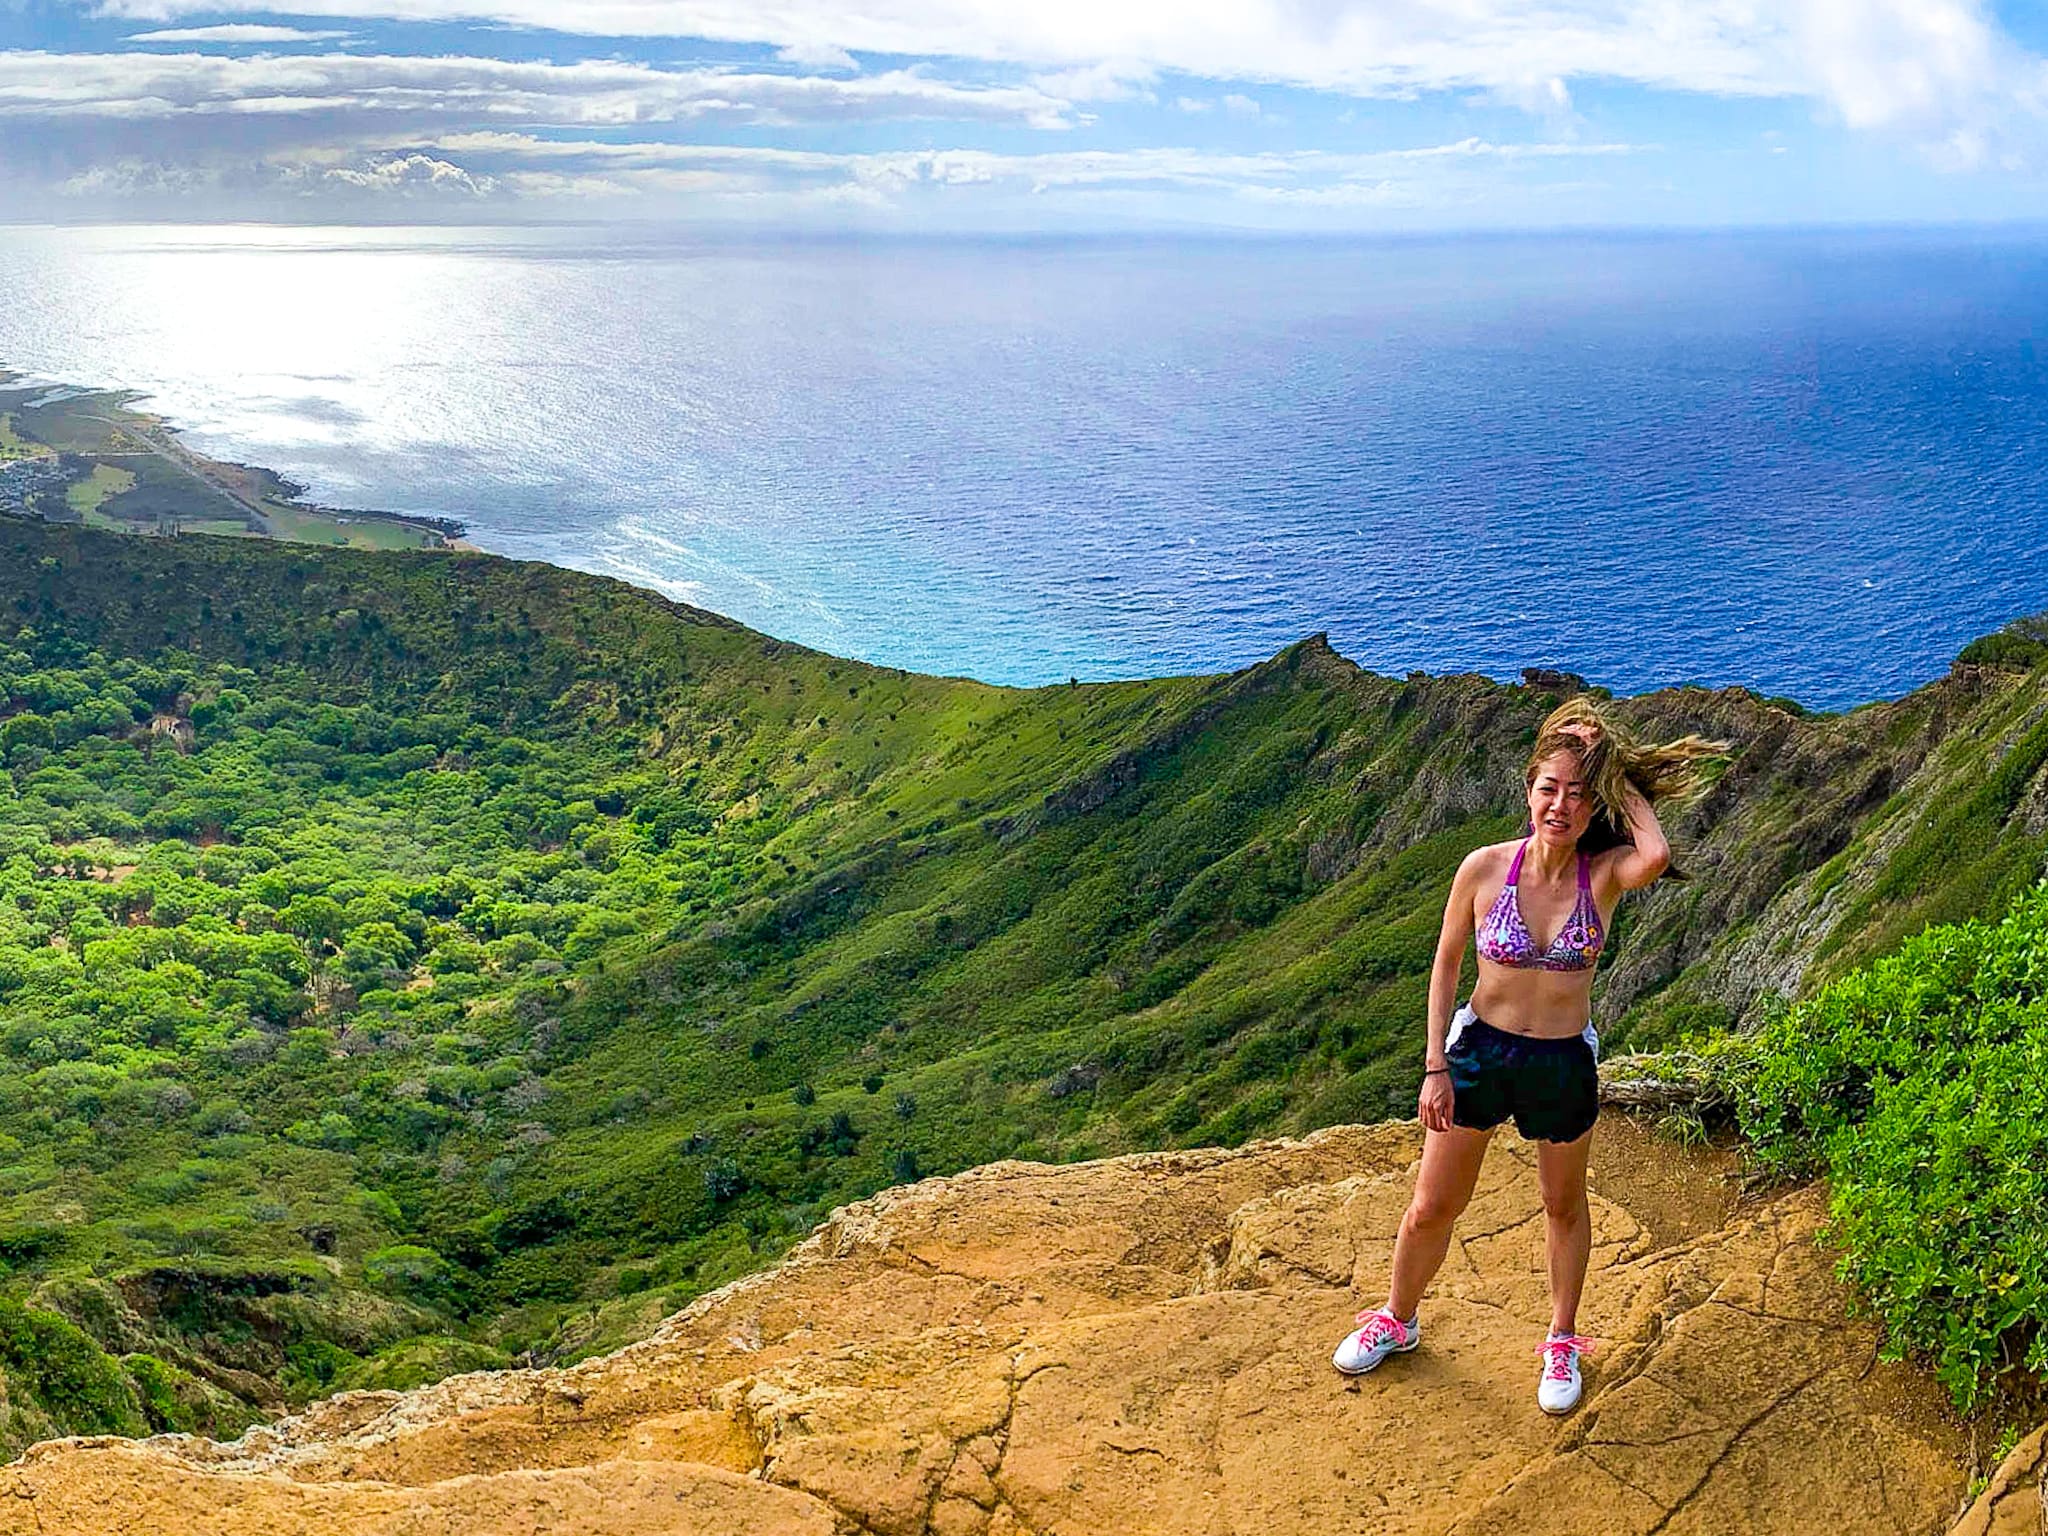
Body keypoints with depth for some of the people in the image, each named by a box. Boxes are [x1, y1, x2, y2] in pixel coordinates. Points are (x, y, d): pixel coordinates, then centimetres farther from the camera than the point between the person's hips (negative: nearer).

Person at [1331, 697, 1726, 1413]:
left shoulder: (1604, 873, -15)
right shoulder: (1484, 868, -14)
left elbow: (1656, 856, -40)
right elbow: (1445, 963, -3)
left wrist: (1624, 782, -23)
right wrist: (1435, 1068, -5)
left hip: (1564, 1062, 0)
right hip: (1478, 1050, 0)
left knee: (1564, 1206, 21)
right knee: (1431, 1209, 12)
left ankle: (1562, 1342, 44)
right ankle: (1397, 1320, 39)